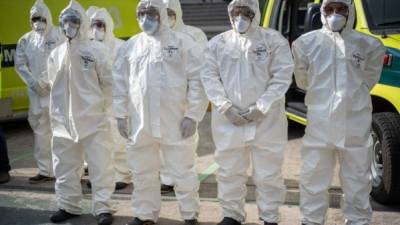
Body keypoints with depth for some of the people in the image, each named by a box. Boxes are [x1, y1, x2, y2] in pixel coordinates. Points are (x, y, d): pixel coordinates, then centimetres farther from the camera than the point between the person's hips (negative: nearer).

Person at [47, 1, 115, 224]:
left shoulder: (97, 50, -6)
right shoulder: (56, 54, 5)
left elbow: (108, 82, -1)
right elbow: (54, 84, 14)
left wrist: (95, 101, 2)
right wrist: (64, 106, 8)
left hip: (93, 119, -4)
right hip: (63, 119, 4)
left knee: (100, 165, 0)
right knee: (65, 166, 13)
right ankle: (68, 205, 27)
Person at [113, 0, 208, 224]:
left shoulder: (182, 42, -2)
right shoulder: (131, 45, 11)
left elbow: (198, 79, -6)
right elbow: (120, 81, 13)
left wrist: (192, 115, -11)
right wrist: (121, 114, 8)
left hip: (176, 122, -4)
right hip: (140, 123, 4)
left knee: (183, 172, 5)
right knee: (143, 172, 14)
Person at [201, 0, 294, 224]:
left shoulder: (273, 40, 1)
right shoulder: (218, 42, 9)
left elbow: (282, 75, -6)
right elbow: (209, 76, 4)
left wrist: (261, 107, -13)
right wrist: (225, 107, -9)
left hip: (266, 120, -2)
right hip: (228, 120, 3)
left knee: (268, 173, 4)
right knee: (230, 171, 11)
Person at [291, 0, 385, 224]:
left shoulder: (369, 45, 1)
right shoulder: (307, 43, 2)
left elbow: (367, 81, 9)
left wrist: (349, 97, 9)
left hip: (356, 125, 0)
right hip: (319, 123, 0)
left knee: (357, 181, 10)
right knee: (313, 179, 10)